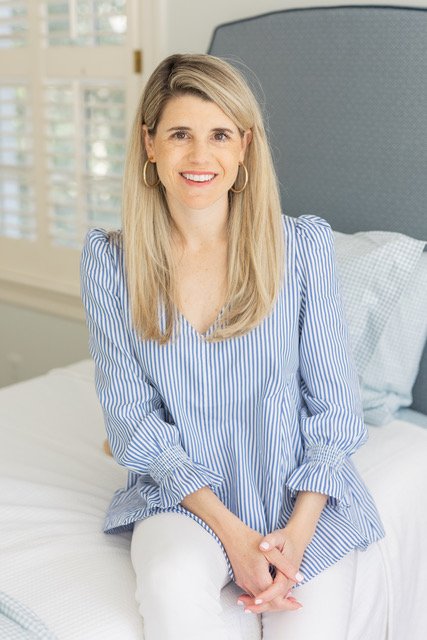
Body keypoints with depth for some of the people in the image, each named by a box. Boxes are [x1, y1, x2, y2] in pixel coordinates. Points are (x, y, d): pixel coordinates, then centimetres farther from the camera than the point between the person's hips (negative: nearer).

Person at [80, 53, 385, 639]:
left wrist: (297, 534, -14)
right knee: (170, 582, -29)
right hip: (184, 493, 0)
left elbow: (334, 404, -3)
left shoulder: (304, 244, -6)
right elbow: (132, 416, -5)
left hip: (303, 490, 1)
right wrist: (231, 533, -14)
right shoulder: (110, 259, -5)